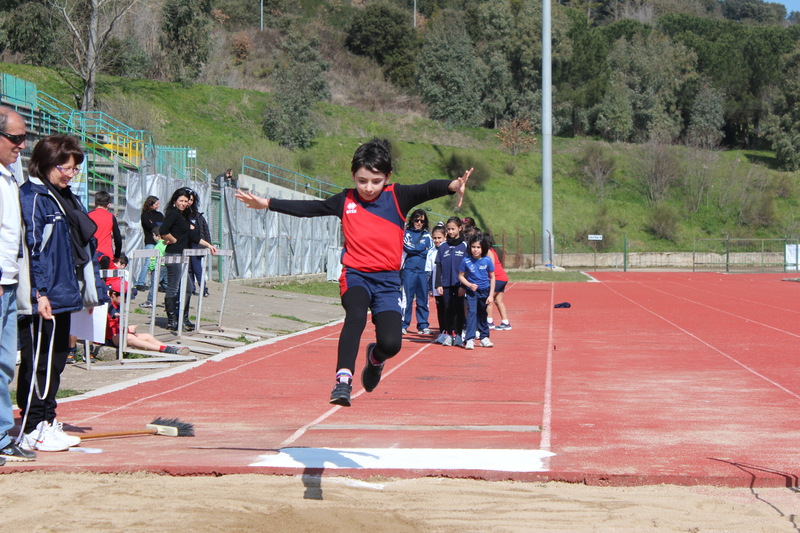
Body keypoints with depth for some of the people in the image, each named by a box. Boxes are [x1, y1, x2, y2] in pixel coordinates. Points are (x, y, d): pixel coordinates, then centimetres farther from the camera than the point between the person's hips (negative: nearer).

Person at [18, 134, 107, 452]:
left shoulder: (66, 198, 17)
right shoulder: (31, 197, -11)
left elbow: (83, 247, 21)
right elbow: (30, 247, -17)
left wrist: (92, 289, 18)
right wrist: (39, 293, -20)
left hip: (63, 295, 9)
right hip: (41, 298, -9)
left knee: (55, 362, 13)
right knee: (37, 363, -4)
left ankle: (48, 423, 21)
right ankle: (32, 431, 2)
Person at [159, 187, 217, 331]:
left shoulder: (183, 216, 18)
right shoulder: (173, 214, -9)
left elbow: (192, 236, 20)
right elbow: (163, 231, -24)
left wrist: (208, 245, 16)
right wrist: (174, 240, -10)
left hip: (182, 256, 9)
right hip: (174, 255, -9)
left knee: (186, 289, 11)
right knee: (173, 289, -4)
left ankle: (183, 319, 18)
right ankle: (172, 321, 0)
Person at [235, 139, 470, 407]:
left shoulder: (397, 196, 0)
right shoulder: (345, 200, 6)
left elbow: (426, 190, -17)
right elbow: (307, 208, 14)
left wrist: (452, 186, -38)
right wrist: (266, 203, 13)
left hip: (387, 280, 0)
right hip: (355, 276, 0)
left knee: (391, 343, -12)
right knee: (356, 315, -32)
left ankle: (375, 357, 26)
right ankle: (343, 379, -32)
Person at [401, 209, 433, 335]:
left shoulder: (427, 236, 15)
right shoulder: (406, 233, 8)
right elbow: (407, 247, -8)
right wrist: (423, 249, 0)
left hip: (423, 271, 3)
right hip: (408, 270, -3)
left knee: (423, 299, 4)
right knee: (406, 298, -5)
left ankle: (423, 325, 10)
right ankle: (403, 325, 0)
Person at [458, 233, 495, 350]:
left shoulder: (487, 261, -10)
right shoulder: (466, 260, -13)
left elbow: (492, 278, -1)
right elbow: (461, 276, -2)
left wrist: (491, 295, -4)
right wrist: (469, 285, -20)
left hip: (485, 291, 2)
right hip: (471, 292, -2)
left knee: (482, 314, 15)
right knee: (472, 312, -15)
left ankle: (484, 338, 28)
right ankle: (470, 340, -18)